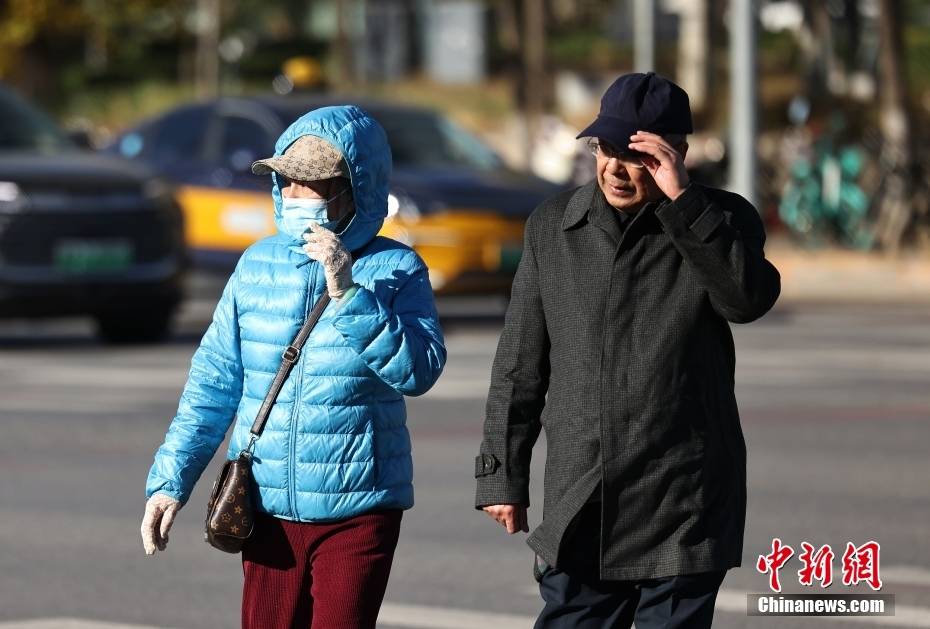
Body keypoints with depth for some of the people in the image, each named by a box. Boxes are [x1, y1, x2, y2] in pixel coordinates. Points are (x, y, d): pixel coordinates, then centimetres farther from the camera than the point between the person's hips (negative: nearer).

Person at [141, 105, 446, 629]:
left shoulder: (395, 270, -5)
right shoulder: (258, 265, 5)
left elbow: (419, 370, -18)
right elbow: (214, 382, 9)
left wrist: (348, 295, -24)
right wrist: (171, 479, 4)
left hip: (357, 510, -4)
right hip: (269, 508, 4)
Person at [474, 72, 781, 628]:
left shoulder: (719, 221, -1)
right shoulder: (553, 226, 7)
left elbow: (748, 298, -23)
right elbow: (520, 364, 11)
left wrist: (682, 199, -24)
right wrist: (502, 474, 10)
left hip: (683, 514, -3)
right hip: (579, 509, 3)